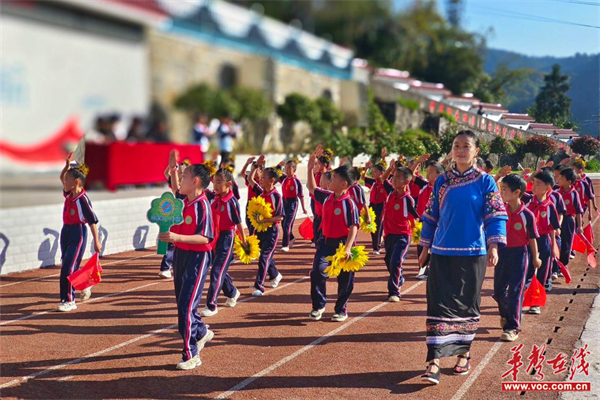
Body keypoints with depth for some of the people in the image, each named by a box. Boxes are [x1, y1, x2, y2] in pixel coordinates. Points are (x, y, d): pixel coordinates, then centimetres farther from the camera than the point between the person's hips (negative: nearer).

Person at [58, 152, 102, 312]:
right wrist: (67, 166, 3)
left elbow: (92, 221, -15)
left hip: (78, 233, -8)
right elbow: (62, 177, 21)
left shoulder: (83, 199, -18)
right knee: (68, 265, 18)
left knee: (68, 267, -11)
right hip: (66, 231, 8)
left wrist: (96, 241, -14)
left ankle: (69, 301, -3)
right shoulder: (68, 194, 5)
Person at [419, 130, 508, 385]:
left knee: (467, 305, 8)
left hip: (472, 254, -1)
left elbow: (496, 216, -6)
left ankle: (464, 353, 26)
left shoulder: (485, 181, -1)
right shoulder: (442, 181, 6)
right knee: (439, 305, -4)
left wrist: (494, 246, -18)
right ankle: (434, 361, -6)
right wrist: (425, 249, 11)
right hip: (442, 253, 2)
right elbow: (431, 216, 11)